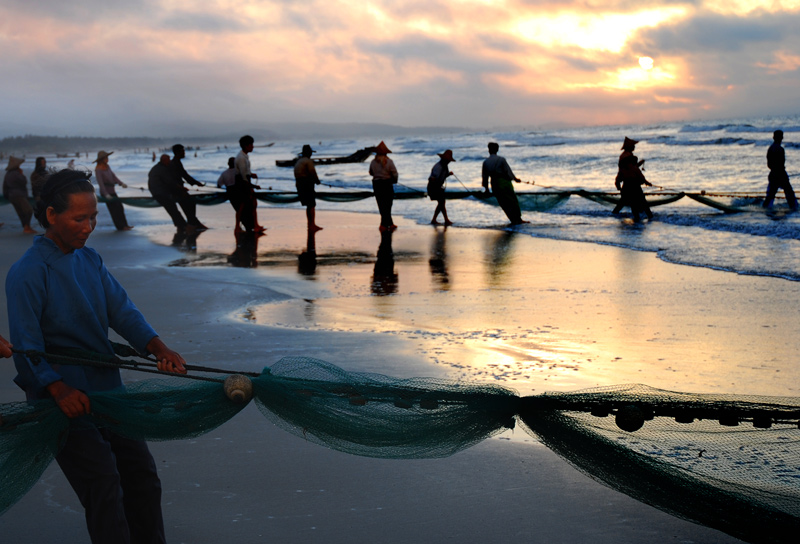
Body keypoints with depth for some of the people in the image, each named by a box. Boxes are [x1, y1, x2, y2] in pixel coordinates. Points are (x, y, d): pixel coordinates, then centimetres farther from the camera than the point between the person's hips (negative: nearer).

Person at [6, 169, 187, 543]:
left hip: (106, 389, 8)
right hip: (63, 397, -7)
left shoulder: (90, 260, 8)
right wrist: (59, 390, -30)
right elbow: (25, 345, -17)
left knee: (141, 473, 12)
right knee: (103, 482, -15)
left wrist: (158, 347, -16)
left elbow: (120, 309, 0)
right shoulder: (26, 273, -15)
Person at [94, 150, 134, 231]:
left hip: (112, 191, 8)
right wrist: (106, 194, -28)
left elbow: (113, 176, 5)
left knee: (120, 208, 11)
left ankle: (124, 225, 18)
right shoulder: (98, 169, -17)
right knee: (114, 209, -3)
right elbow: (100, 182, -22)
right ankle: (120, 227, 4)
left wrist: (121, 183, -10)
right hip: (105, 192, -8)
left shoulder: (107, 167, 7)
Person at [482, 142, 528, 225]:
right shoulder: (501, 159, -7)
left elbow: (485, 176, 9)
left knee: (504, 203, 8)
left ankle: (514, 220, 8)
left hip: (494, 185, 3)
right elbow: (508, 171, -6)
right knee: (513, 201, 6)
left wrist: (486, 187, 20)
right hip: (504, 182, -3)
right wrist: (515, 178, 9)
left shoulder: (485, 162, 4)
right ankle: (518, 219, 5)